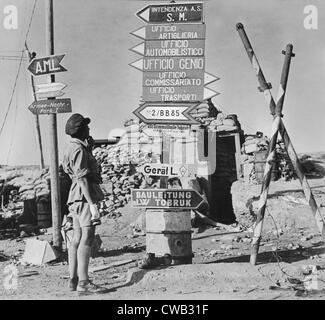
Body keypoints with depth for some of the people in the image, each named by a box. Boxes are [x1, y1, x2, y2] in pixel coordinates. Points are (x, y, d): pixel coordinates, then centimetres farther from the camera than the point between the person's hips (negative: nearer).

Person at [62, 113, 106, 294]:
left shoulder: (73, 147, 19)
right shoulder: (79, 149, -13)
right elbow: (82, 178, -19)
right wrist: (92, 203, -23)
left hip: (77, 199, 11)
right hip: (85, 197, -11)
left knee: (77, 239, 10)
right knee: (87, 239, -12)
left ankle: (74, 280, 14)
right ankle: (83, 283, -15)